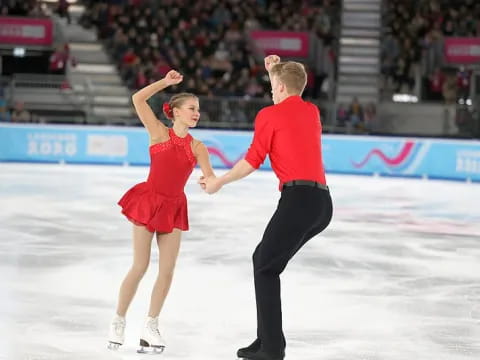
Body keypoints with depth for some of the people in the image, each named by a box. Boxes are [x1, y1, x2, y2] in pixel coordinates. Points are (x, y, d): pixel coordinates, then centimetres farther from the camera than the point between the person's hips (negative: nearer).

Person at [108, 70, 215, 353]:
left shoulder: (197, 147, 2)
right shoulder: (159, 132, -5)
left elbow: (210, 179, -7)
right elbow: (138, 99, -13)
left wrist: (210, 182, -30)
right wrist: (166, 82, -15)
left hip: (174, 207, 4)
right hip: (148, 201, -4)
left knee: (168, 269, 0)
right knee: (140, 267, -2)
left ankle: (151, 328, 12)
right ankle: (119, 323, 15)